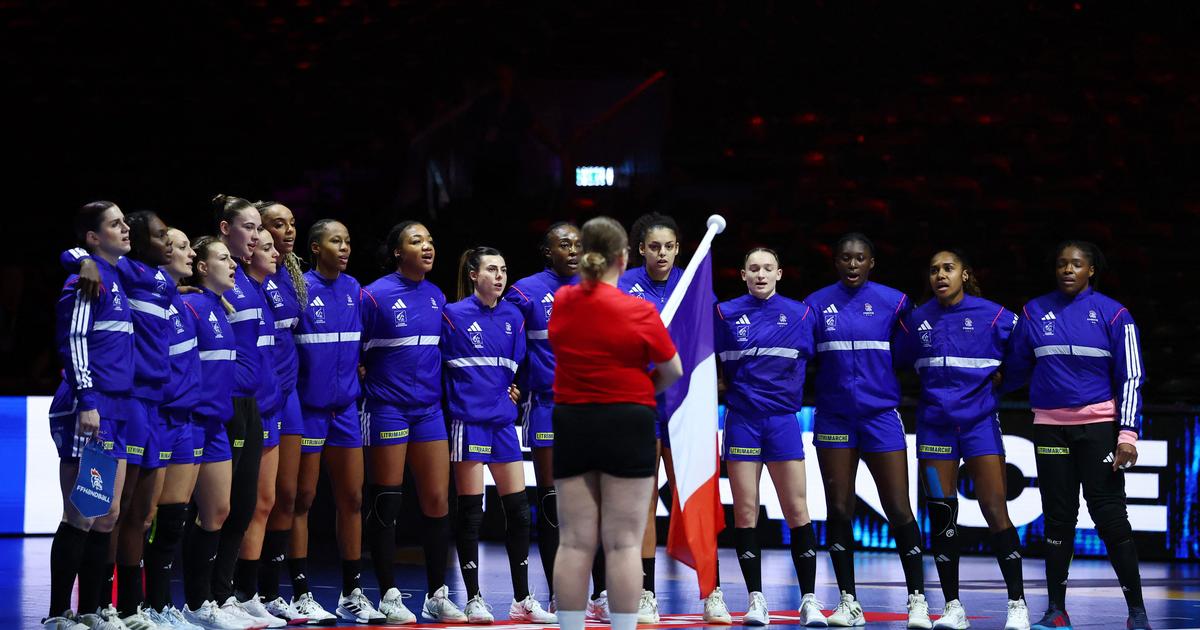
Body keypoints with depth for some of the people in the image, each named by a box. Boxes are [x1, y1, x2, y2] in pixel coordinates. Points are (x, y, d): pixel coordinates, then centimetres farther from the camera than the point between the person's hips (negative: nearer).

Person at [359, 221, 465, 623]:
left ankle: (437, 596, 13)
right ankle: (389, 597, 7)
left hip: (429, 407, 5)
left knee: (437, 501, 4)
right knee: (385, 503, 0)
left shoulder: (436, 297, 8)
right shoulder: (376, 295, -9)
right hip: (387, 408, -5)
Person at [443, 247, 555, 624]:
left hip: (503, 422, 5)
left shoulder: (513, 317, 10)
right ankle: (474, 601, 5)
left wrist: (514, 392, 6)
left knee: (518, 510, 4)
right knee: (470, 512, -2)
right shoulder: (454, 316, -5)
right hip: (469, 421, -5)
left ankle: (522, 600, 12)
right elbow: (438, 365, -1)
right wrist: (457, 401, 0)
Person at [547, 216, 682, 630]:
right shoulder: (640, 312, -10)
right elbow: (673, 371, 1)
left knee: (574, 543, 5)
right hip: (626, 425, -4)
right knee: (623, 545, -2)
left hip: (571, 424, 4)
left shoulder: (560, 303, 2)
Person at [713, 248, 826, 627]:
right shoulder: (726, 314, 2)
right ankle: (756, 599, 4)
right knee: (745, 511, -2)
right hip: (742, 420, 0)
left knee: (797, 511, -3)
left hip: (783, 420, 0)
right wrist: (734, 388, 6)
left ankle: (809, 599, 2)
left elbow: (808, 362, 14)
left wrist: (790, 392, 9)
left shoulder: (799, 314, 3)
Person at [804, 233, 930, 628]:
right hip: (834, 416, 2)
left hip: (881, 414, -2)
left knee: (899, 510, -5)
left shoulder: (893, 302, 0)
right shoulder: (817, 304, 4)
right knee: (838, 510, 3)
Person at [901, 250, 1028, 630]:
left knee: (996, 512, -8)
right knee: (941, 516, 2)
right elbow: (904, 362, 19)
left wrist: (1002, 377, -2)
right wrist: (937, 387, 10)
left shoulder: (992, 315, -5)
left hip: (980, 423, -3)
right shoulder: (917, 320, 6)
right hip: (935, 424, 3)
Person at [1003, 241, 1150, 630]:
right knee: (1058, 517, 4)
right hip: (1050, 427, 3)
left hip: (1099, 426, -3)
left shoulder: (1112, 314, -1)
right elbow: (1015, 369, 15)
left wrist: (1128, 434, -9)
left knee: (1110, 516, -6)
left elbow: (1130, 378, -2)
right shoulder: (1035, 312, 6)